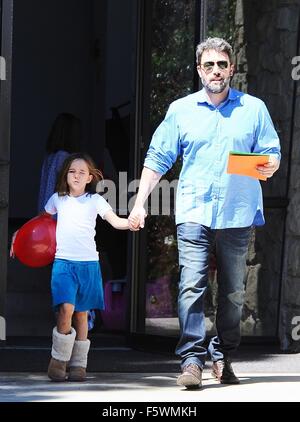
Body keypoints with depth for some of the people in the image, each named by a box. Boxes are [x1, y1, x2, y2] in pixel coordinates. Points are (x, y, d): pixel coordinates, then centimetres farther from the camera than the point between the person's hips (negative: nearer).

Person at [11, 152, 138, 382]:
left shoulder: (95, 200, 4)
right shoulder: (57, 199, 9)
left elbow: (116, 221, -6)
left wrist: (131, 222, -27)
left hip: (88, 262, 0)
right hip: (63, 262, 0)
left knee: (82, 313, 4)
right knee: (66, 309, -17)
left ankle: (78, 364, 11)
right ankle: (58, 360, -4)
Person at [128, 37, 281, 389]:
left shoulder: (253, 109, 10)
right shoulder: (180, 110, 11)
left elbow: (272, 154, 10)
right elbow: (158, 158, 11)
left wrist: (269, 166, -14)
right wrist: (139, 202, 4)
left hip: (237, 214, 1)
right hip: (193, 213, -1)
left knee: (233, 292, 6)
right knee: (191, 285, -13)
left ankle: (223, 357, 16)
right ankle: (192, 360, -16)